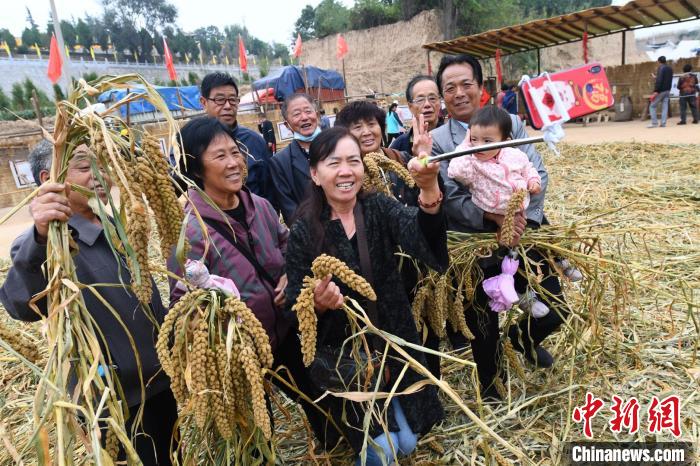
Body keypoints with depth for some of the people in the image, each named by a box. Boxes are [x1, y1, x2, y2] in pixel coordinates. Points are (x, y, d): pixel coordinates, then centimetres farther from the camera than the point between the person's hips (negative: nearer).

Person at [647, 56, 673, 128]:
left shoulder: (661, 68, -10)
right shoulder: (670, 69, 15)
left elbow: (659, 80, -20)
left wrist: (656, 91, -23)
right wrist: (656, 77, 36)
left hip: (661, 90, -7)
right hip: (667, 91, 7)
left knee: (652, 106, 1)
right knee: (665, 107, 3)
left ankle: (654, 122, -6)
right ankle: (663, 123, -4)